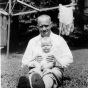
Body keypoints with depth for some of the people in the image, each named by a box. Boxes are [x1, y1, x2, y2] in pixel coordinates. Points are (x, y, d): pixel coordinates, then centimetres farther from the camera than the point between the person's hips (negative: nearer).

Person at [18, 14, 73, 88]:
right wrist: (34, 61, -3)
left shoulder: (59, 40, 15)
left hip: (54, 69, -1)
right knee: (34, 73, -37)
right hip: (36, 69, 2)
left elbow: (69, 59, 11)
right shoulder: (32, 41, 20)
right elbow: (24, 61, 20)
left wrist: (56, 62, -9)